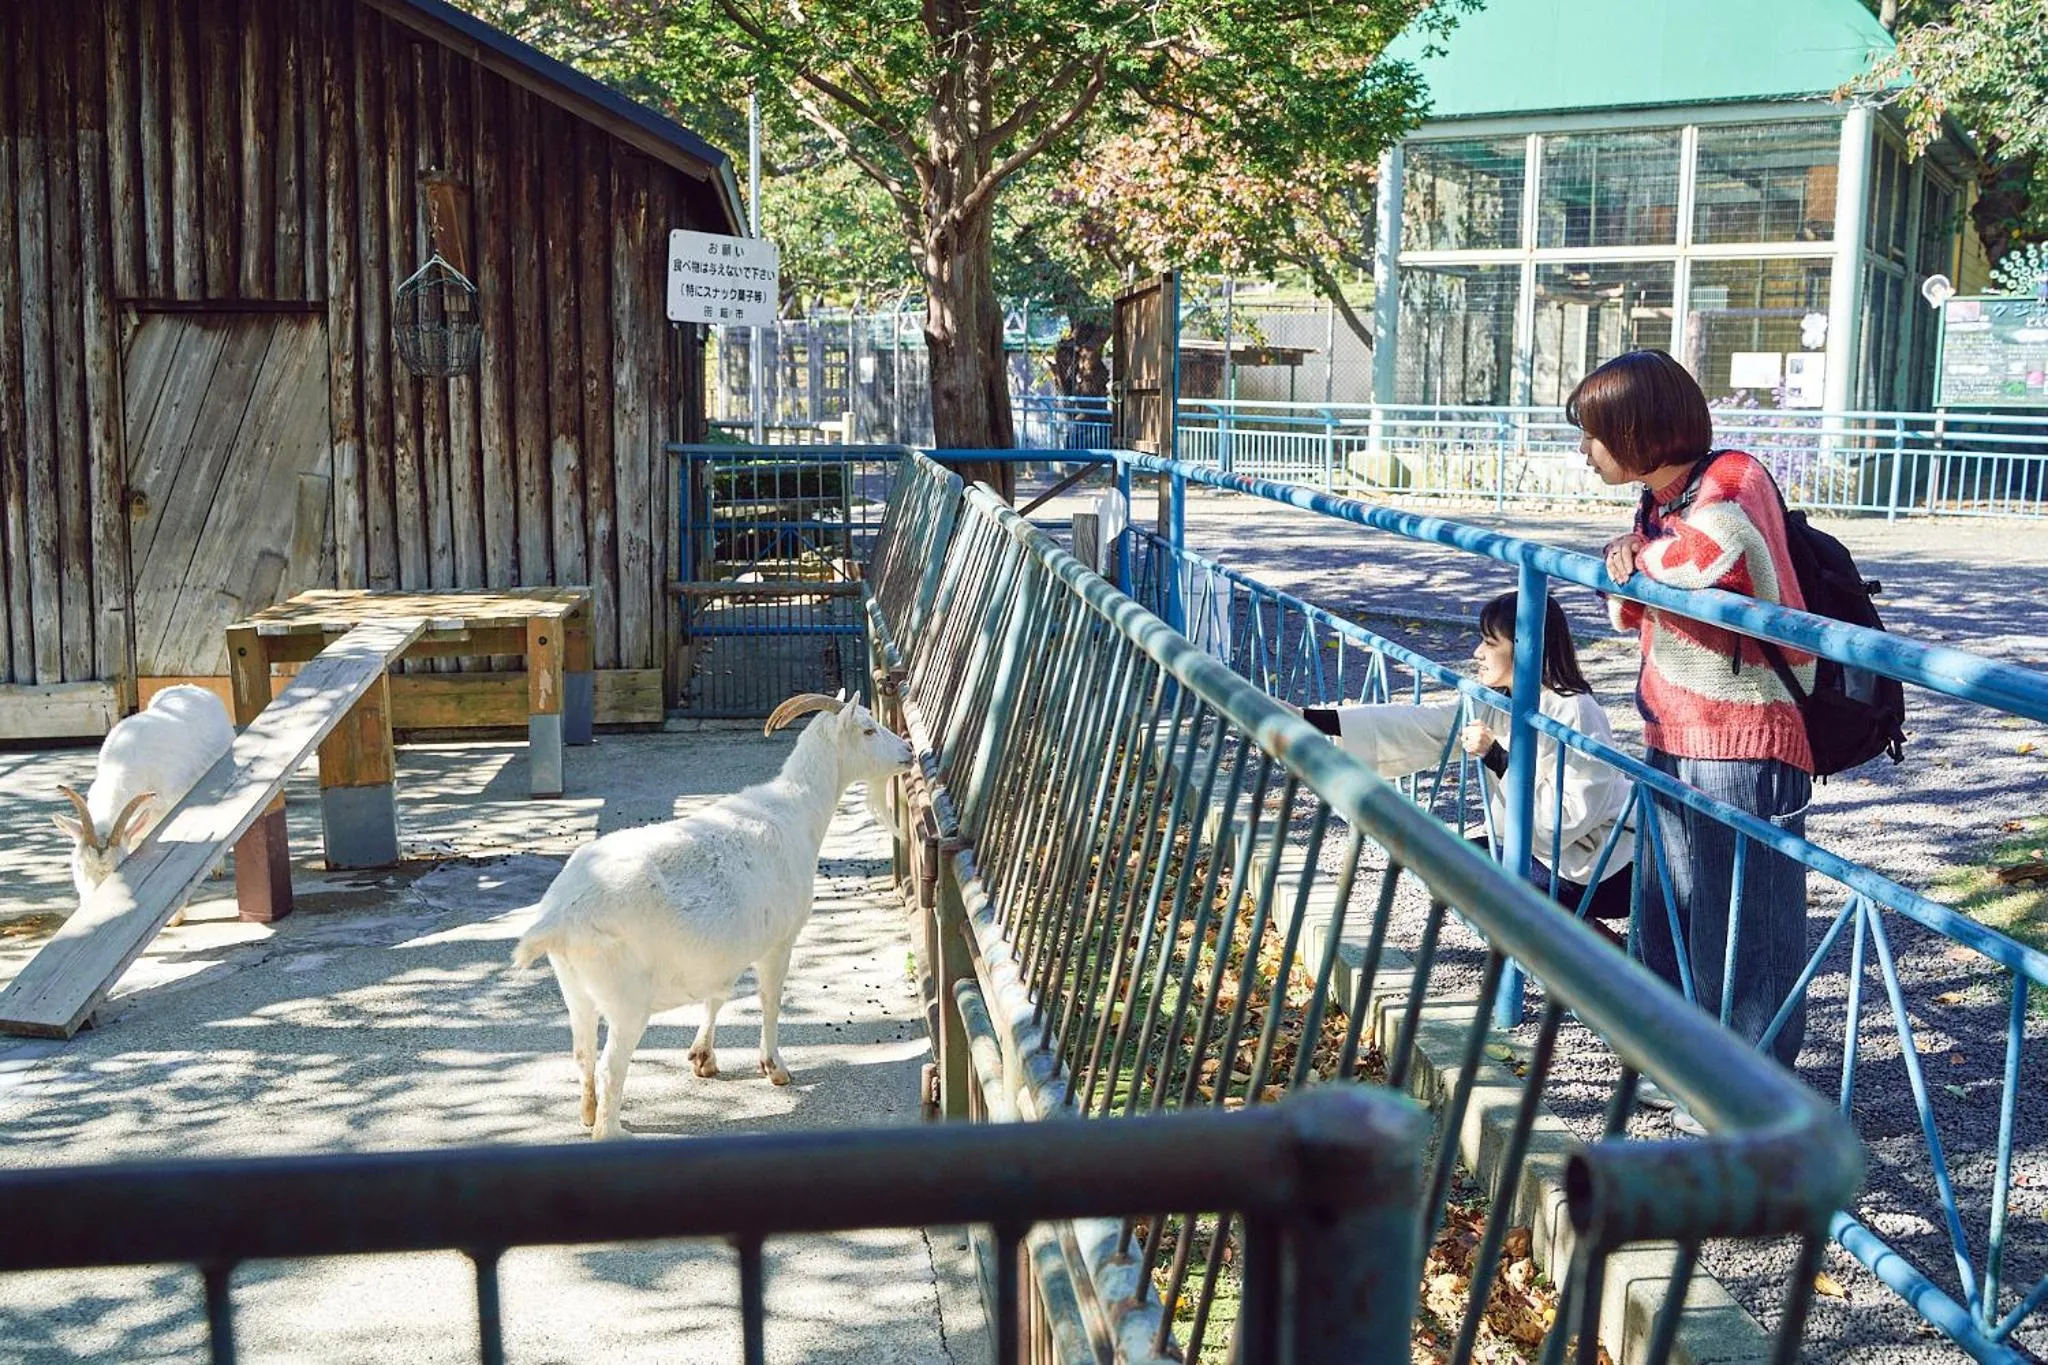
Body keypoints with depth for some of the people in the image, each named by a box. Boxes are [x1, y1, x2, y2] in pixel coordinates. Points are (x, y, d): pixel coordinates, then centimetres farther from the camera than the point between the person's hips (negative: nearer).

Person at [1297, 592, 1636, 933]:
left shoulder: (1575, 713, -24)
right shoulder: (1493, 706, 0)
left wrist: (1496, 757, -28)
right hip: (1550, 849, 8)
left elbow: (1566, 818, -29)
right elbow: (1411, 727, -4)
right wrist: (1307, 719, -10)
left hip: (1607, 866, -8)